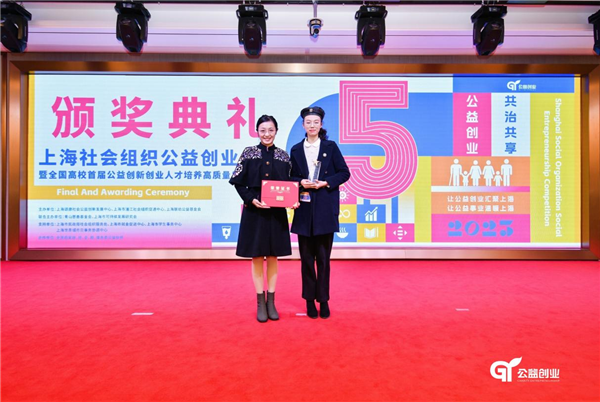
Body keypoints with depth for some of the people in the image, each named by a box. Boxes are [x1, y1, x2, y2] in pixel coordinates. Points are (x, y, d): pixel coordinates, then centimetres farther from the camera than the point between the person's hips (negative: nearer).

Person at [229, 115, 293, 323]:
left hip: (276, 212, 2)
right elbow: (238, 183, -1)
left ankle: (271, 301, 20)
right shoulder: (248, 153, 1)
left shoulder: (284, 156, 6)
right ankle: (260, 303, 16)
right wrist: (252, 199, -16)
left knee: (272, 256, 8)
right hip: (254, 210, -1)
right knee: (257, 256, 4)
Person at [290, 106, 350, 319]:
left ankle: (323, 300, 15)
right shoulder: (296, 150, 10)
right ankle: (310, 300, 18)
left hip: (325, 210, -2)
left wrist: (325, 183, -11)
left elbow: (344, 173, 2)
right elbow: (291, 177, 12)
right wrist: (301, 182, -8)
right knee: (306, 257, 6)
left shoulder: (331, 147, 5)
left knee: (323, 257, 2)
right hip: (304, 210, 2)